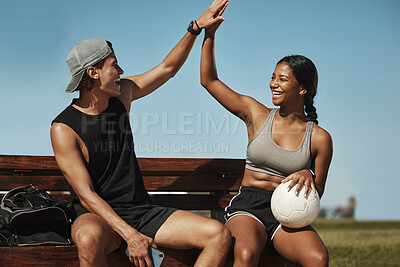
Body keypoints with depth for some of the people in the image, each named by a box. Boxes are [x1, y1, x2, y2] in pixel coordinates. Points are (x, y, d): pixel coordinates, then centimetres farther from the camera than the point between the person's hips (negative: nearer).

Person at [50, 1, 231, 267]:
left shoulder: (122, 94, 7)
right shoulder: (63, 129, -12)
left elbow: (167, 68, 19)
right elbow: (86, 195, -16)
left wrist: (197, 27, 9)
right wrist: (130, 235, -25)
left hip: (142, 211, 6)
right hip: (98, 217, -6)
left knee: (219, 235, -16)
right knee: (89, 237, -45)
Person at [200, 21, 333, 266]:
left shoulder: (319, 138, 5)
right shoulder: (256, 114, 9)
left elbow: (318, 192, 11)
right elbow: (209, 81, 13)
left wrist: (308, 177, -12)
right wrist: (210, 35, 6)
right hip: (247, 208, 0)